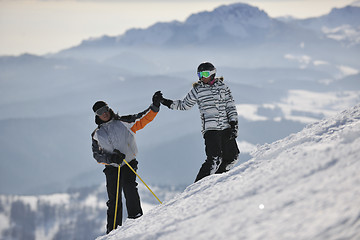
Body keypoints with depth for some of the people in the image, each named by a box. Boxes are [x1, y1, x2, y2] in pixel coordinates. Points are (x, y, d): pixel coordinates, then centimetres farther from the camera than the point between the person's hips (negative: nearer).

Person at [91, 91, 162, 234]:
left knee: (129, 188, -25)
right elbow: (97, 155, 8)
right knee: (114, 200, -2)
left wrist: (154, 106, -12)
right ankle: (113, 229, 4)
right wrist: (111, 158, -11)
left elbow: (143, 119, 3)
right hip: (111, 169, 2)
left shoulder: (124, 123, 7)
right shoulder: (96, 135, 11)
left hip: (129, 164, -2)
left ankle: (136, 217, -22)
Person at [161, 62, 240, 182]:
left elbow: (231, 106, 10)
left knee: (232, 156, -2)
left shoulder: (222, 86, 9)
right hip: (210, 128, -3)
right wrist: (167, 102, 8)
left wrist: (234, 125, 1)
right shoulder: (197, 90, 6)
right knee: (214, 158, -18)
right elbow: (184, 105, 18)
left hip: (226, 127, 3)